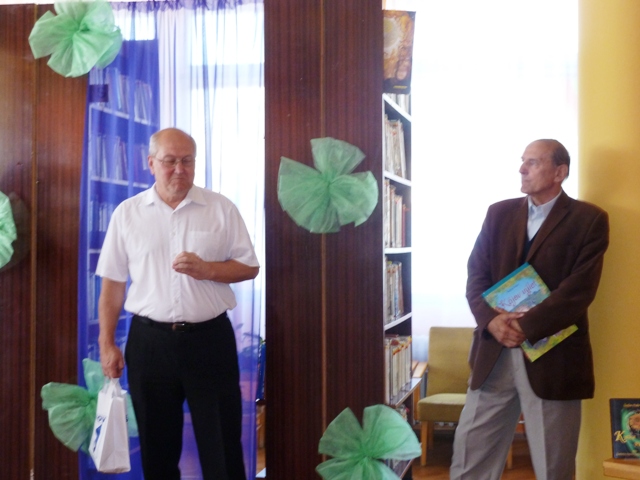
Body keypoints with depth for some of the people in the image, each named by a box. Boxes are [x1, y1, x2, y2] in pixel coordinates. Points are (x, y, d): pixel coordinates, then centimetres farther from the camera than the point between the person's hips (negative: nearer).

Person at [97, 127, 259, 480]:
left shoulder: (221, 208, 1)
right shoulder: (127, 213, 3)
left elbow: (249, 267, 3)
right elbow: (112, 283, 6)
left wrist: (207, 269, -15)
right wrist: (107, 344, 2)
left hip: (210, 339, -1)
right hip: (149, 342, 1)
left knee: (223, 443, 5)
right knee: (156, 445, 13)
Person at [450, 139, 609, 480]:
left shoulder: (589, 220, -3)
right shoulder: (499, 213, 10)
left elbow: (579, 288, -13)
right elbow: (476, 274, 4)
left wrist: (526, 326, -19)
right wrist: (492, 320, -14)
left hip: (553, 357, -3)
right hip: (494, 353, 4)